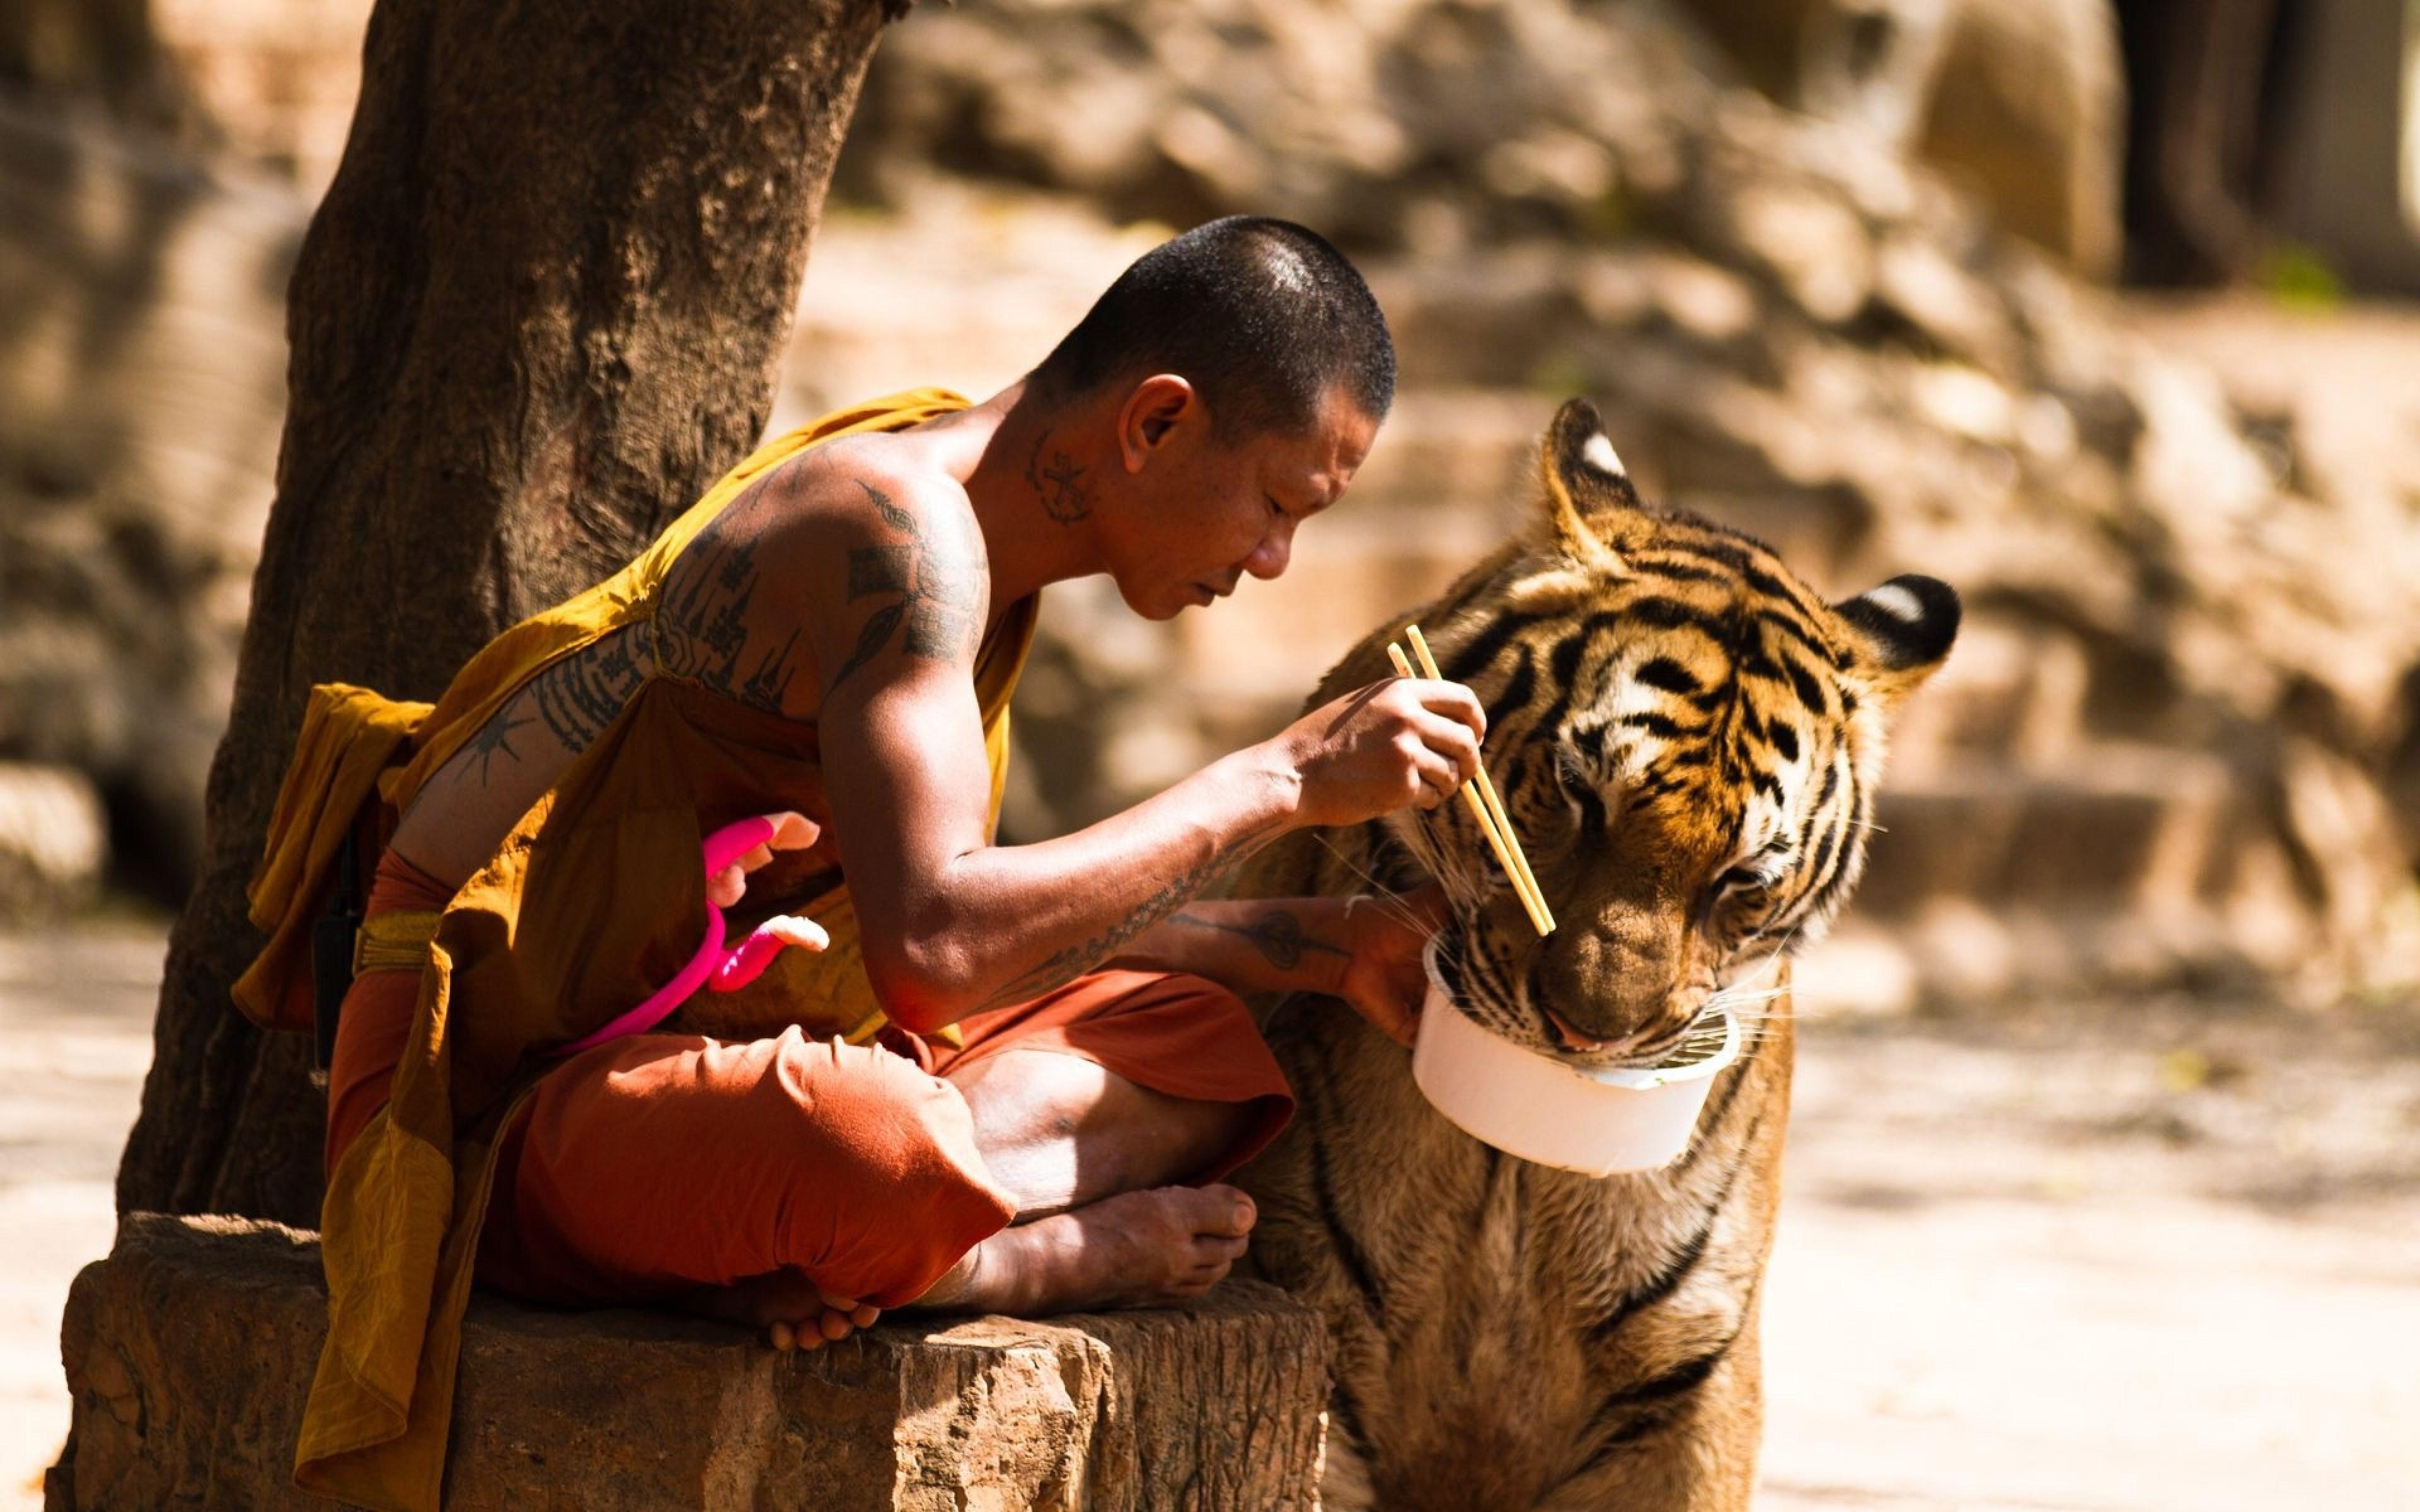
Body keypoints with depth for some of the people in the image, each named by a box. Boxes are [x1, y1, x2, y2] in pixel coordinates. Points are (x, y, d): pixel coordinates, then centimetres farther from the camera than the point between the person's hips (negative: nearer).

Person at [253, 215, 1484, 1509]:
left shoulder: (969, 514, 12)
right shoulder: (902, 527, -20)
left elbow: (1011, 910, 24)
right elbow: (933, 945, -32)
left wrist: (1323, 946, 17)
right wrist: (1278, 781, -23)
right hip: (492, 1096, -11)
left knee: (1197, 1044, 11)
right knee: (875, 1144, -42)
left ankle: (815, 1250, -11)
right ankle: (1056, 1259, -9)